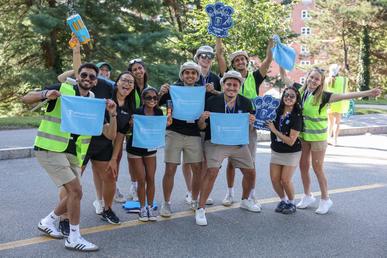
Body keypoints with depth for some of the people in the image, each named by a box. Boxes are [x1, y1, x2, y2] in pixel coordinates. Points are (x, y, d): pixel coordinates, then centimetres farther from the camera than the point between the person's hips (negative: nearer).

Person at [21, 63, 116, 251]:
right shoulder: (62, 90, -6)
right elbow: (26, 99, -8)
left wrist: (112, 114, -14)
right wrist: (45, 94, -27)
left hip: (72, 154, 7)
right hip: (50, 149, -7)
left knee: (74, 194, 11)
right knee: (76, 190, -13)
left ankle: (48, 222, 35)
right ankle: (74, 238, 0)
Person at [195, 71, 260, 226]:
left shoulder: (246, 103, -3)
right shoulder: (212, 102, -13)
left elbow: (249, 127, 8)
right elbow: (202, 127, -6)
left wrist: (251, 122, -15)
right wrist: (203, 119, -29)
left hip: (239, 143, 5)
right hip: (215, 142, -4)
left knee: (250, 173, 11)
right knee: (212, 172, -22)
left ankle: (245, 200, 39)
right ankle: (200, 209, -10)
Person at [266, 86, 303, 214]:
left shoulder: (296, 116, -17)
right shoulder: (277, 112, -4)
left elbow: (291, 141, -21)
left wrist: (274, 130, -21)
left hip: (291, 153, -5)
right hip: (276, 151, 5)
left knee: (285, 180, -9)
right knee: (274, 179, 0)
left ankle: (291, 203, 17)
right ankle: (283, 200, 25)